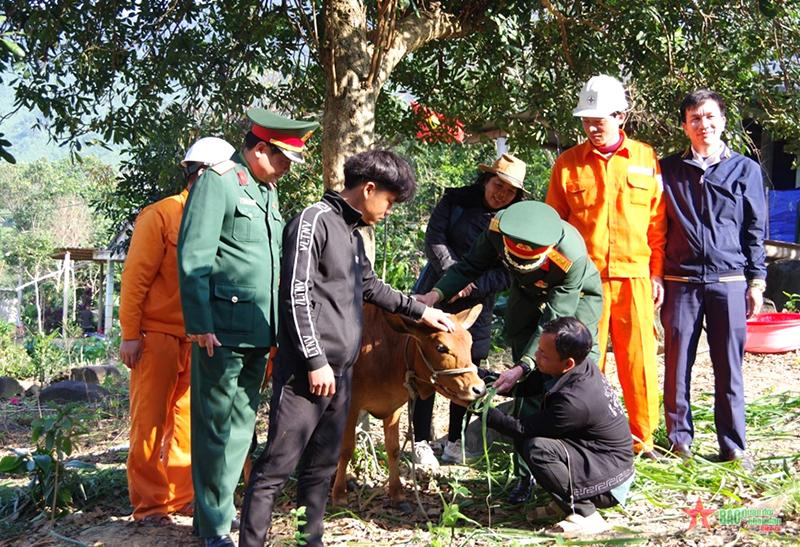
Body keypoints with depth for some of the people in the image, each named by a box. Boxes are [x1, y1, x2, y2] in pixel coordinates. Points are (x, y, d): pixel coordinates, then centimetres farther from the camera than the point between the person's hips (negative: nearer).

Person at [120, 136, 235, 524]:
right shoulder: (161, 216, -7)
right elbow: (135, 277, -8)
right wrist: (130, 335, -11)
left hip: (197, 339, 5)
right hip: (157, 336, -5)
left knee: (188, 421, 8)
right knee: (150, 422, 2)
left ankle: (182, 497, 18)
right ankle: (148, 504, 10)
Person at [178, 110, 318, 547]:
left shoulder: (267, 191, 18)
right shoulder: (218, 181, -7)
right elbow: (194, 258, -13)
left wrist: (278, 324, 15)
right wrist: (200, 325, -18)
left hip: (259, 331, 8)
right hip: (222, 329, -8)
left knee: (242, 424, 14)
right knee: (216, 426, 0)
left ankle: (221, 508, 27)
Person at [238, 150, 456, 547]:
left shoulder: (352, 232, 19)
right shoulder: (314, 221, -9)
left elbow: (369, 287, 34)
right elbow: (297, 296, -15)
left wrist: (420, 311, 38)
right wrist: (316, 361, -16)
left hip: (340, 372, 9)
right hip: (307, 371, -9)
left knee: (322, 467, 13)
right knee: (276, 467, -6)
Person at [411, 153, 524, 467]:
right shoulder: (455, 201, -2)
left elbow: (507, 273, -5)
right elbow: (434, 240, -8)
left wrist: (474, 285, -21)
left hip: (477, 306, 2)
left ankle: (455, 442, 20)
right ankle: (421, 441, 8)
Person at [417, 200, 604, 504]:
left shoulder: (573, 257, -41)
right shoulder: (498, 229, -31)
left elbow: (552, 321, -35)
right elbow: (471, 266, -13)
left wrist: (522, 367, -40)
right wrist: (436, 294, -28)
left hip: (577, 299, -3)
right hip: (528, 297, 3)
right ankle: (526, 475, 5)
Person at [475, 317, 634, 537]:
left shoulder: (576, 400, -33)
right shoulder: (581, 367, -9)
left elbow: (522, 428, -21)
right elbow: (527, 385, 2)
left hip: (609, 482, -9)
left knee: (537, 449, -27)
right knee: (523, 437, 1)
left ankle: (585, 515, -11)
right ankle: (568, 501, 11)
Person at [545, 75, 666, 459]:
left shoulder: (645, 159, 7)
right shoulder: (568, 163, 6)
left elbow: (658, 223, 9)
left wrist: (657, 274, 5)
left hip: (634, 277, 0)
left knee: (639, 361, 3)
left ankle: (642, 438, 15)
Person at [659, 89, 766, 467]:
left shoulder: (745, 170, 8)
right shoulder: (669, 170, 8)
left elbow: (755, 231, 9)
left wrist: (756, 281, 5)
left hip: (729, 281, 0)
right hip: (680, 282, 0)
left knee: (729, 367, 3)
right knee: (677, 365, 3)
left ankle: (733, 446, 11)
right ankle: (680, 439, 15)